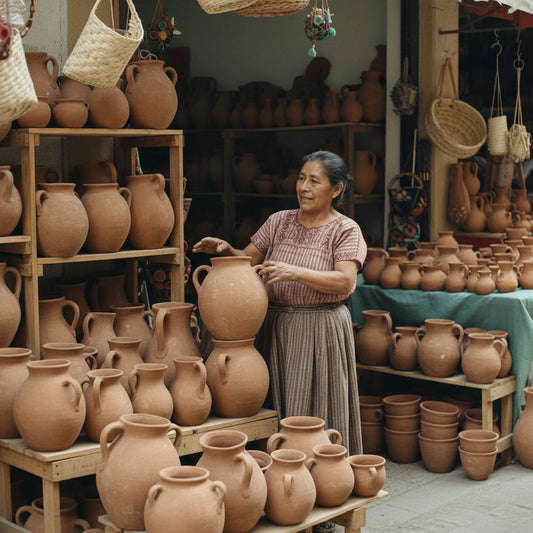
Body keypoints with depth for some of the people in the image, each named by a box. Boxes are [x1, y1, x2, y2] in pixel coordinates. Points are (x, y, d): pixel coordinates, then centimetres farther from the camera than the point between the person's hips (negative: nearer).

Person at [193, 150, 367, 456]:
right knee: (279, 407, 8)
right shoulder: (280, 222, 9)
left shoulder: (346, 230, -4)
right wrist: (226, 250, -11)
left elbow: (345, 282, -17)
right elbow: (249, 259, 10)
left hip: (321, 331, -4)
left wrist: (294, 272, -27)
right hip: (277, 327, 4)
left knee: (317, 413, 2)